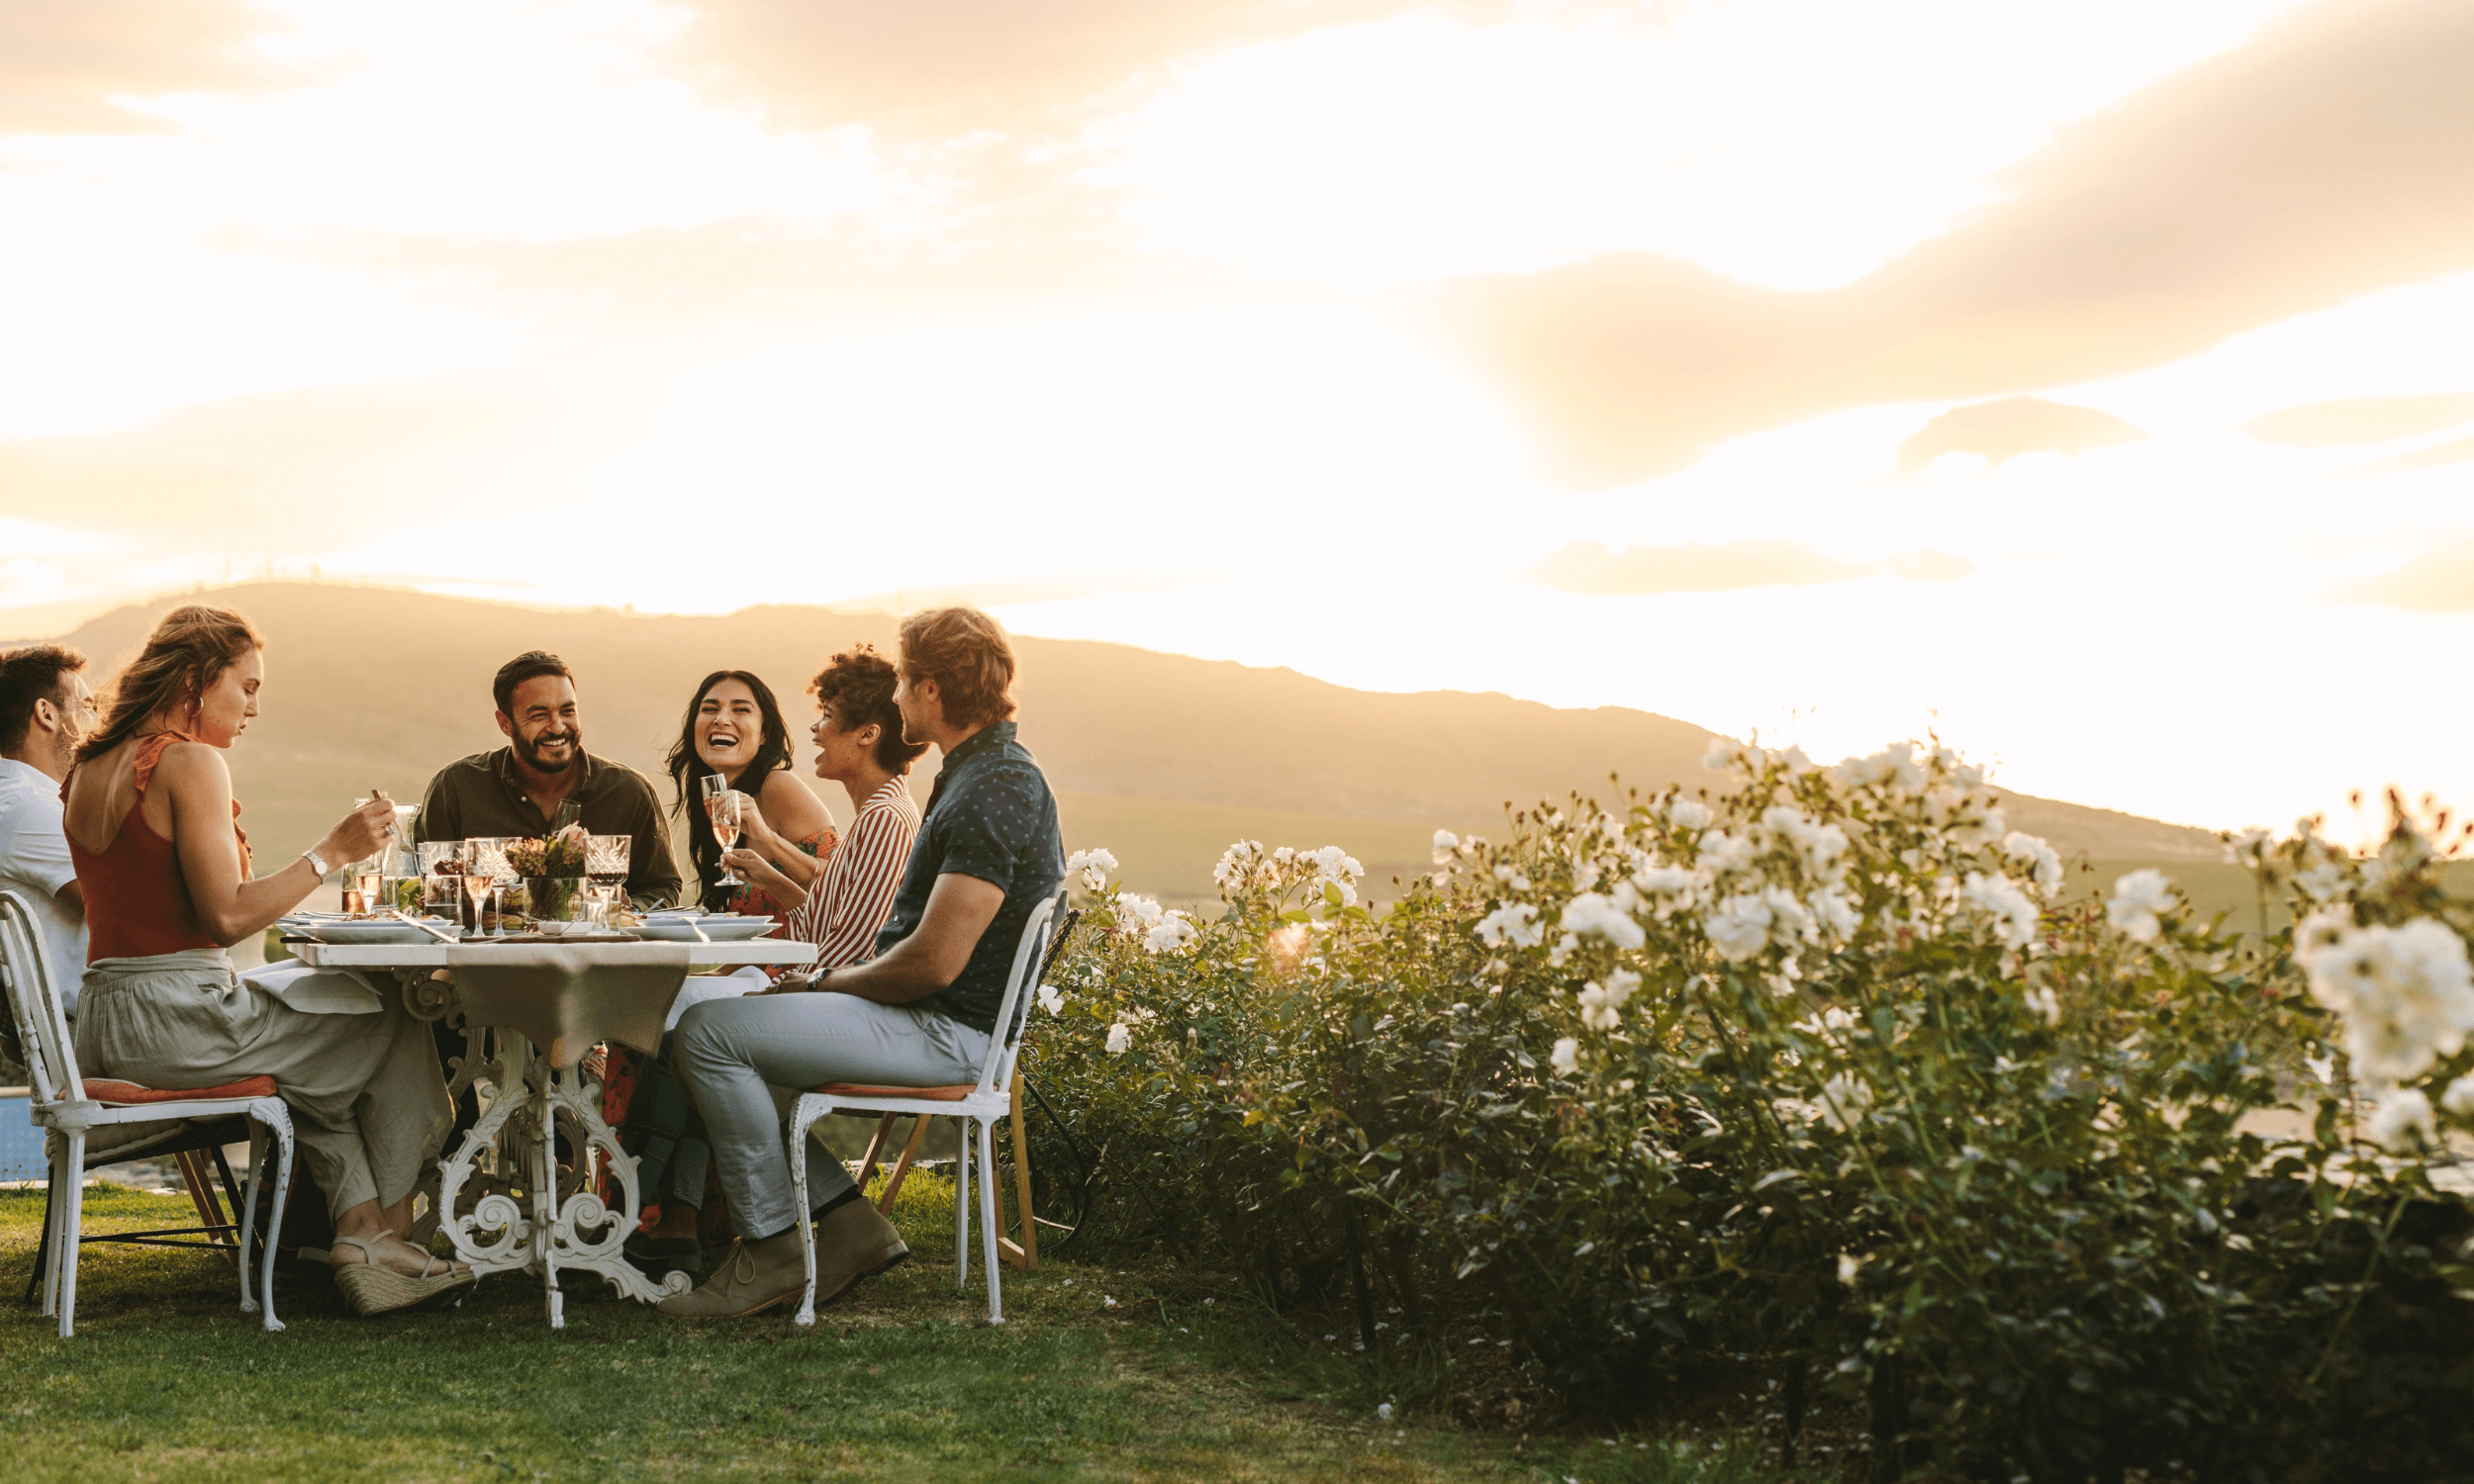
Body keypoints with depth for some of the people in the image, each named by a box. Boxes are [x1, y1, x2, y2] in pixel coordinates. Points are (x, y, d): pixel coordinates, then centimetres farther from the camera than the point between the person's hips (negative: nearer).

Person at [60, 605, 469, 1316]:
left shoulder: (89, 769, 12)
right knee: (399, 1032, 8)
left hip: (105, 1023, 9)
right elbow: (227, 918, -21)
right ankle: (392, 1230, 21)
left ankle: (360, 1230, 12)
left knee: (328, 1053, 26)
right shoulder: (191, 763, -16)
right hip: (179, 1021, -9)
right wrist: (333, 851, -16)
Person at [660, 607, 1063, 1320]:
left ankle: (775, 1250, -6)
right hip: (932, 1021, 11)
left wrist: (823, 983, -9)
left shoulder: (993, 793, -20)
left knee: (709, 1033, -15)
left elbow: (935, 962, -25)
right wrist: (822, 984, 12)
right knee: (735, 1024, 16)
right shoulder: (984, 773, 16)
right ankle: (846, 1222, 10)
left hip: (945, 1031, -11)